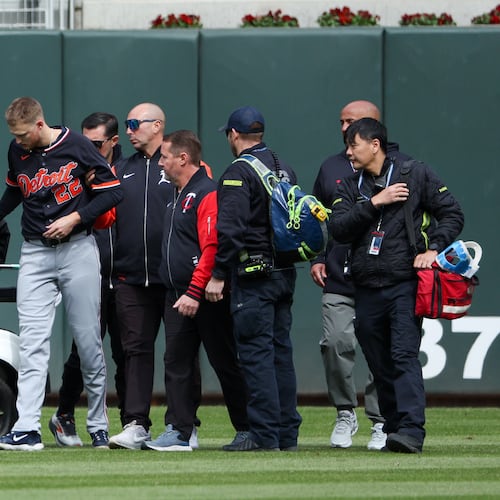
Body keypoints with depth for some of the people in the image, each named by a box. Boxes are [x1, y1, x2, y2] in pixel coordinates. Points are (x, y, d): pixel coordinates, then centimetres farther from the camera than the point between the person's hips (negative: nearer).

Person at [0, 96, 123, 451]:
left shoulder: (76, 145, -7)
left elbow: (112, 191, -5)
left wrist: (76, 218, -13)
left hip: (77, 250, -3)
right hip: (35, 254, 3)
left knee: (88, 340, 2)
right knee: (32, 342, -10)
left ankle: (99, 426, 15)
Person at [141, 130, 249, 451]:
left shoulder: (207, 194, -13)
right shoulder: (177, 196, 18)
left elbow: (212, 248, -21)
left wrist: (195, 292, -24)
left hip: (206, 298, -9)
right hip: (177, 297, 9)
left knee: (225, 364, -1)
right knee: (176, 364, 3)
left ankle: (246, 431, 8)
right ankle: (178, 433, 2)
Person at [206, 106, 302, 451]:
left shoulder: (239, 172, -11)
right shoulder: (286, 170, 15)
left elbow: (230, 229, -18)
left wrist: (219, 275, -15)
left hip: (253, 272, -8)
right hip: (285, 274, 8)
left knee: (256, 352, -7)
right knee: (281, 351, 11)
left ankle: (264, 434, -10)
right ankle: (287, 433, 12)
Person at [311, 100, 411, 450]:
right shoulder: (331, 168, 17)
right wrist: (316, 259, 12)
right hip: (339, 279, 3)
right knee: (336, 343, -10)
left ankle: (382, 422, 7)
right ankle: (345, 414, 5)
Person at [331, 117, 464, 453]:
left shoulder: (416, 175, 4)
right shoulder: (351, 187, 14)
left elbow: (453, 214, 5)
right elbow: (339, 229, 0)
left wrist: (434, 249, -9)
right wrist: (374, 203, -10)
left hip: (405, 285, -5)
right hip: (366, 290, 5)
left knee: (404, 356, -17)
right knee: (380, 367, 6)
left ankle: (411, 430, -26)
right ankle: (394, 430, 13)